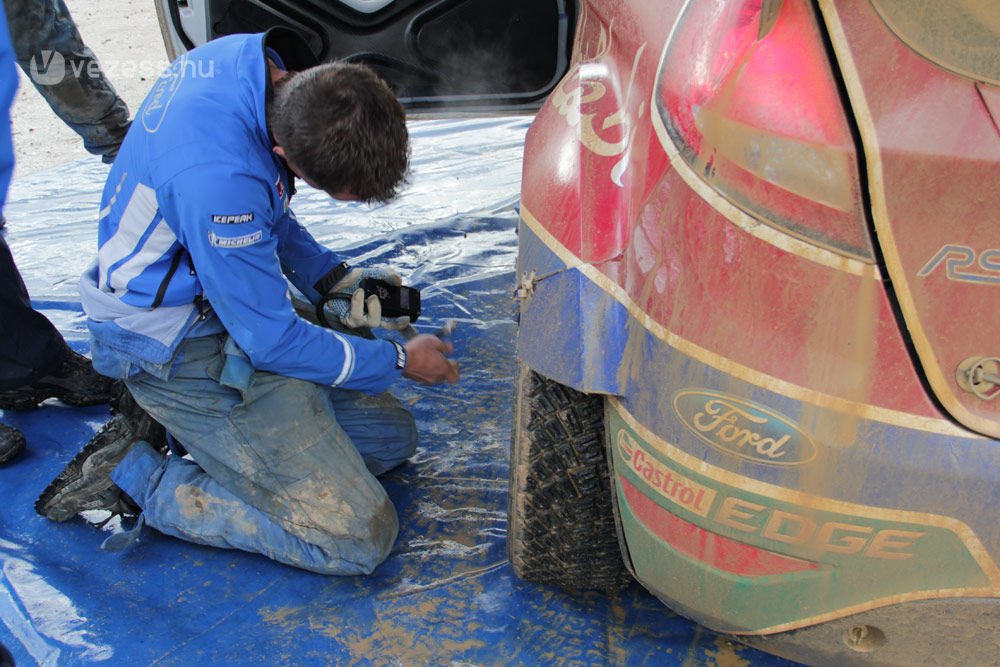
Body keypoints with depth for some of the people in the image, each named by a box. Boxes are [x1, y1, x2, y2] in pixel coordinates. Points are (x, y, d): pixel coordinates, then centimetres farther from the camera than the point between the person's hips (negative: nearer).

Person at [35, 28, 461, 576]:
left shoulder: (252, 57, -6)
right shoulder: (218, 176, -34)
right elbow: (272, 342, -22)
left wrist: (333, 277, 2)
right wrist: (399, 361, -9)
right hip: (182, 348, -9)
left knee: (393, 437, 11)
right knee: (358, 537, -12)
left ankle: (165, 420, 12)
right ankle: (132, 474, 0)